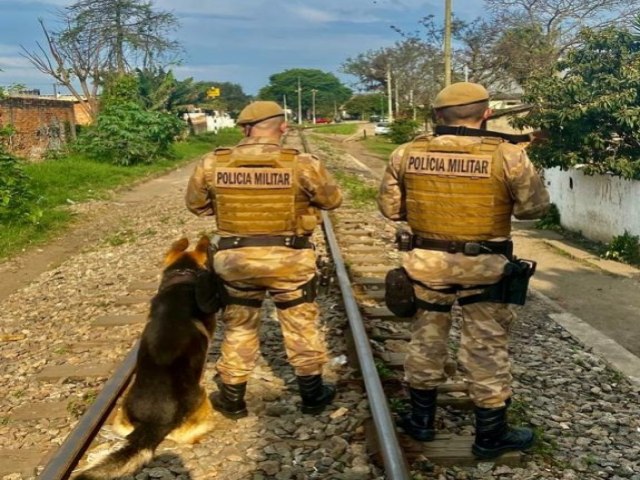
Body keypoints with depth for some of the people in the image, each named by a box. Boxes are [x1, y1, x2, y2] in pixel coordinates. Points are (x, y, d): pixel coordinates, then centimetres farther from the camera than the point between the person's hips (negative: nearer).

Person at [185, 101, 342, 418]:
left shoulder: (212, 163, -7)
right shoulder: (302, 164, -13)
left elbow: (196, 204, 8)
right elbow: (333, 200, 1)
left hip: (236, 258, 2)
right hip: (288, 259, -1)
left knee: (239, 328, 18)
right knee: (301, 326, 16)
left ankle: (232, 399, 30)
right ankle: (312, 395, 30)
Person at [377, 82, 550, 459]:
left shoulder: (406, 154, -5)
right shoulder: (507, 155, -14)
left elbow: (390, 207, 4)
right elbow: (536, 206, -3)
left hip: (426, 262, 3)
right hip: (484, 266, -2)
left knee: (426, 339, 18)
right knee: (487, 348, 10)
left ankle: (422, 420, 32)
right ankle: (491, 435, 23)